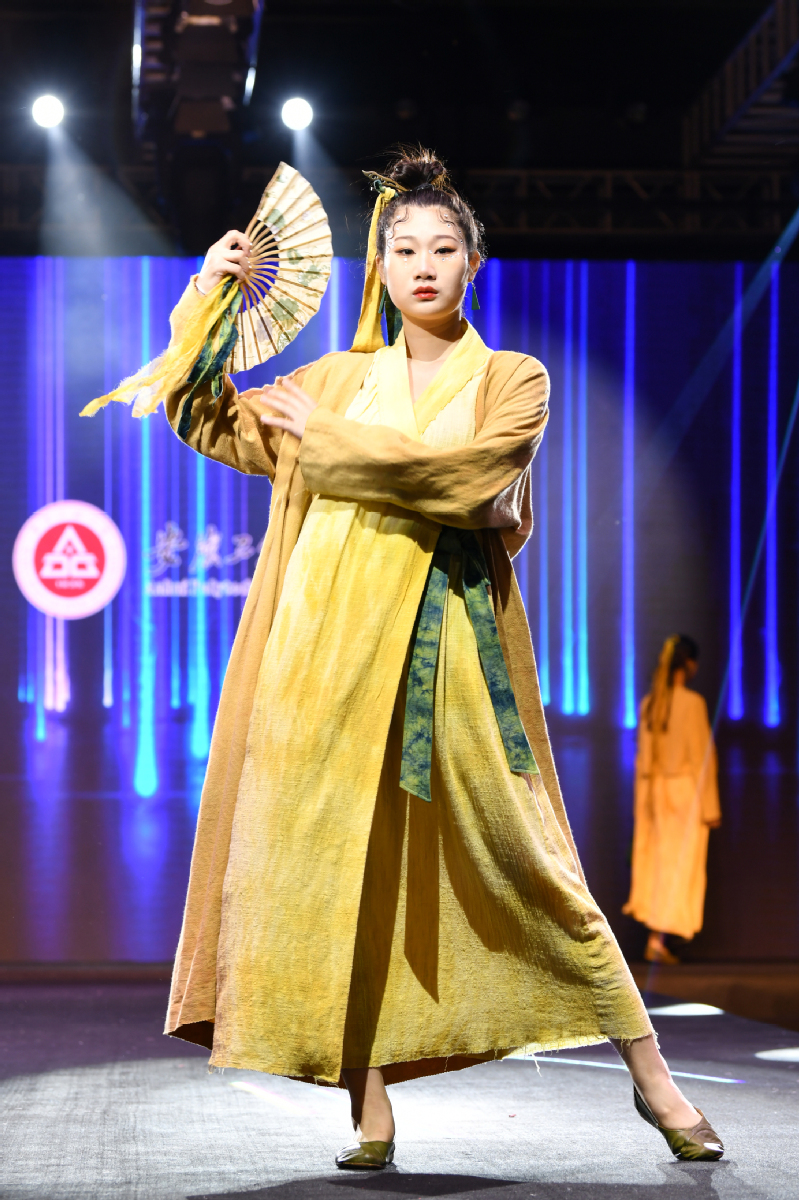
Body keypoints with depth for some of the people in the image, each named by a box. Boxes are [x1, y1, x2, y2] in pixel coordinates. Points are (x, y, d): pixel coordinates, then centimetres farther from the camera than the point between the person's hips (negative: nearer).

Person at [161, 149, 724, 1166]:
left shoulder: (514, 382, 7)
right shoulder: (339, 380, 17)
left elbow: (466, 472, -12)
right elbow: (207, 420, 20)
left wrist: (326, 440, -7)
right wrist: (207, 298, 8)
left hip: (450, 646, -3)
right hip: (337, 642, 3)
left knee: (518, 857, -3)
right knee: (344, 862, -3)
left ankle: (649, 1072, 6)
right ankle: (370, 1105, 2)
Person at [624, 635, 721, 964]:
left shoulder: (649, 703, 3)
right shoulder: (692, 703, -14)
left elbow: (643, 756, 8)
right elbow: (702, 756, -13)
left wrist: (643, 799, 15)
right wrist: (710, 807, -9)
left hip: (653, 789, 6)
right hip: (686, 790, -6)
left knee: (655, 863, 13)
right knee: (680, 866, 1)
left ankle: (655, 939, 12)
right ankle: (658, 940, -2)